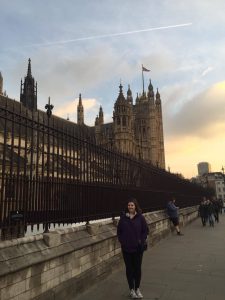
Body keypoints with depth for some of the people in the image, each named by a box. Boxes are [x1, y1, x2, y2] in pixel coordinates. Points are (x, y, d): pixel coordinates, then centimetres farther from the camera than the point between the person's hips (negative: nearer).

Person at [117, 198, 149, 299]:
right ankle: (131, 289, 24)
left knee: (137, 268, 9)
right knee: (129, 268, 10)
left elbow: (145, 230, -1)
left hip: (138, 248, -1)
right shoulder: (123, 218, -2)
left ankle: (137, 288, 27)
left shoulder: (140, 217, -6)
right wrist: (122, 241, -4)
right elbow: (119, 231, 5)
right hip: (126, 248, 1)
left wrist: (142, 241, -8)